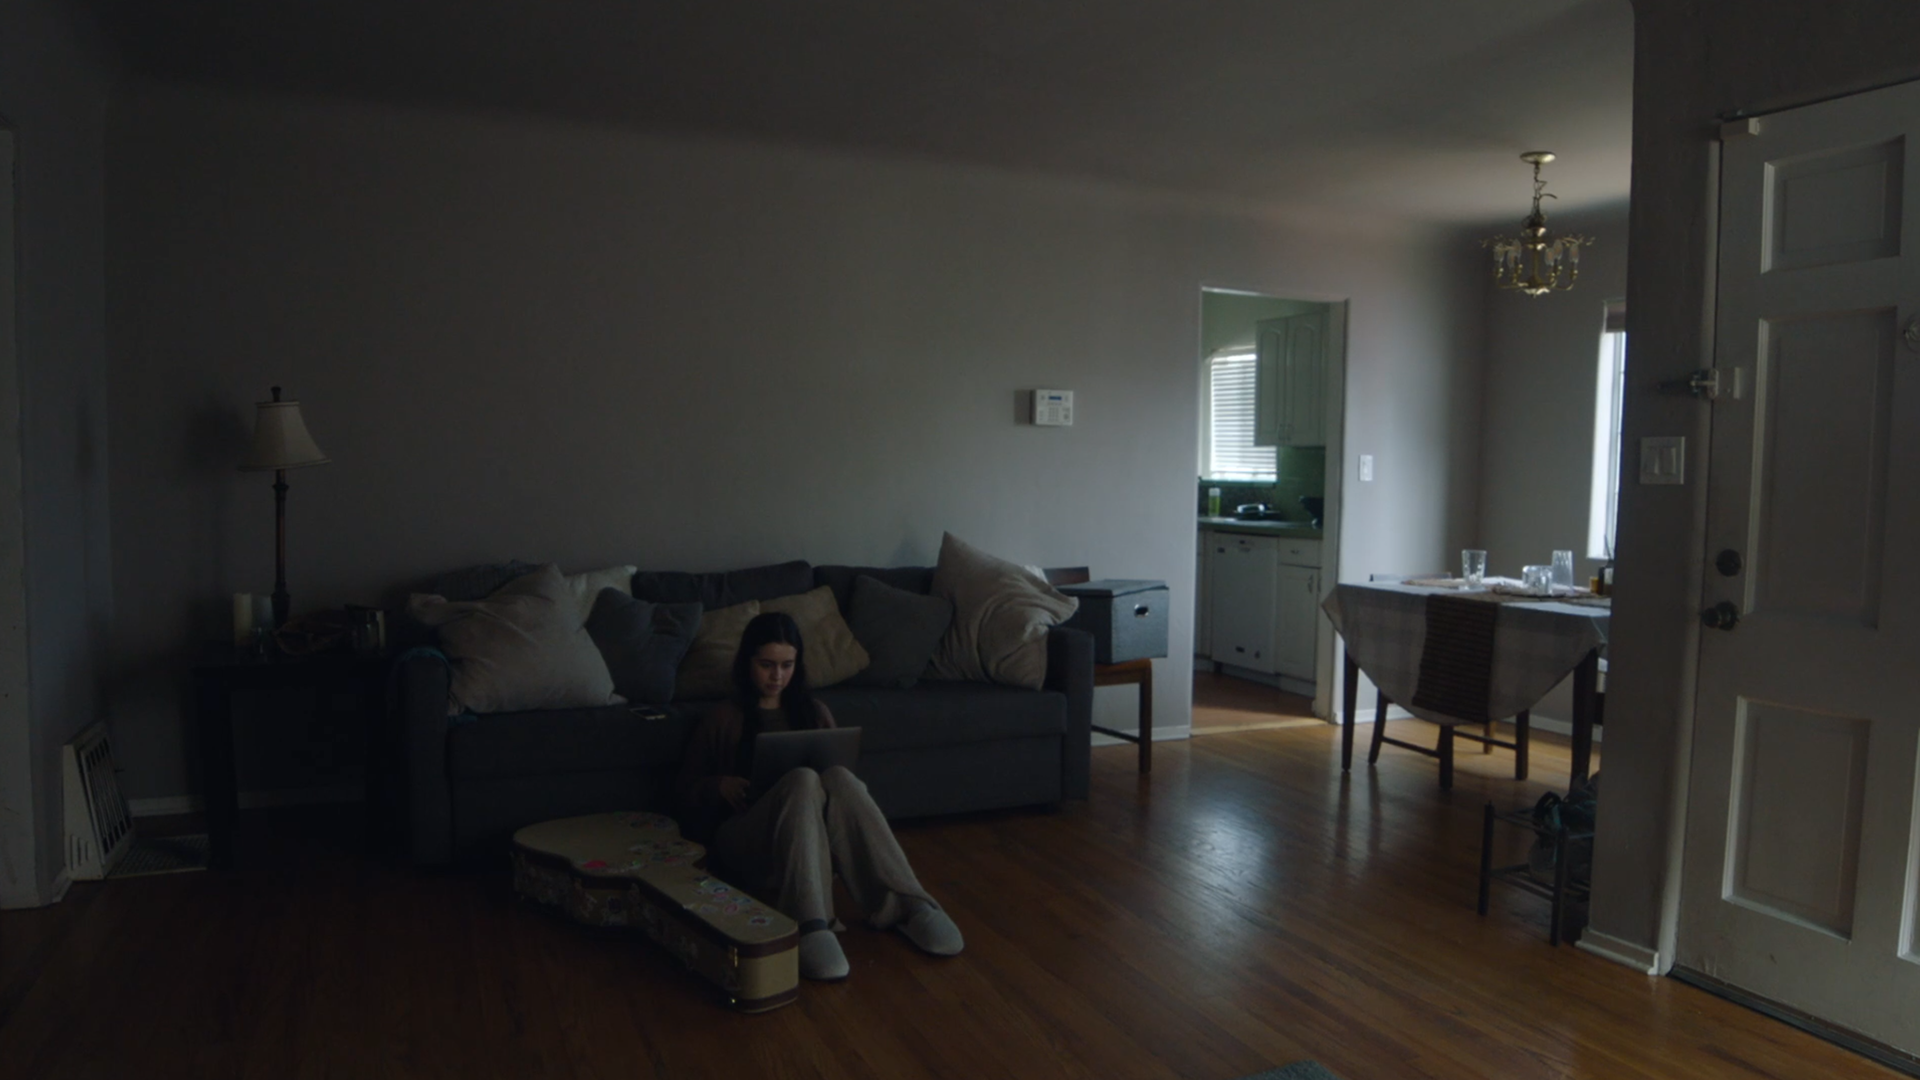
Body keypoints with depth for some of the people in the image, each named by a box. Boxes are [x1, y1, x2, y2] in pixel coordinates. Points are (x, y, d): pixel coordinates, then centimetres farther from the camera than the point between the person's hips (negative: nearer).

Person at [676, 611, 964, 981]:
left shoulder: (814, 712, 17)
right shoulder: (723, 719, 9)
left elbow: (835, 788, 19)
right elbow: (687, 790, 11)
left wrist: (845, 785, -5)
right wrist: (720, 785, -10)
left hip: (813, 836, 2)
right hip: (747, 842, -2)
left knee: (838, 776, -33)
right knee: (802, 779, -35)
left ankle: (905, 906, -38)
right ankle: (810, 926, -50)